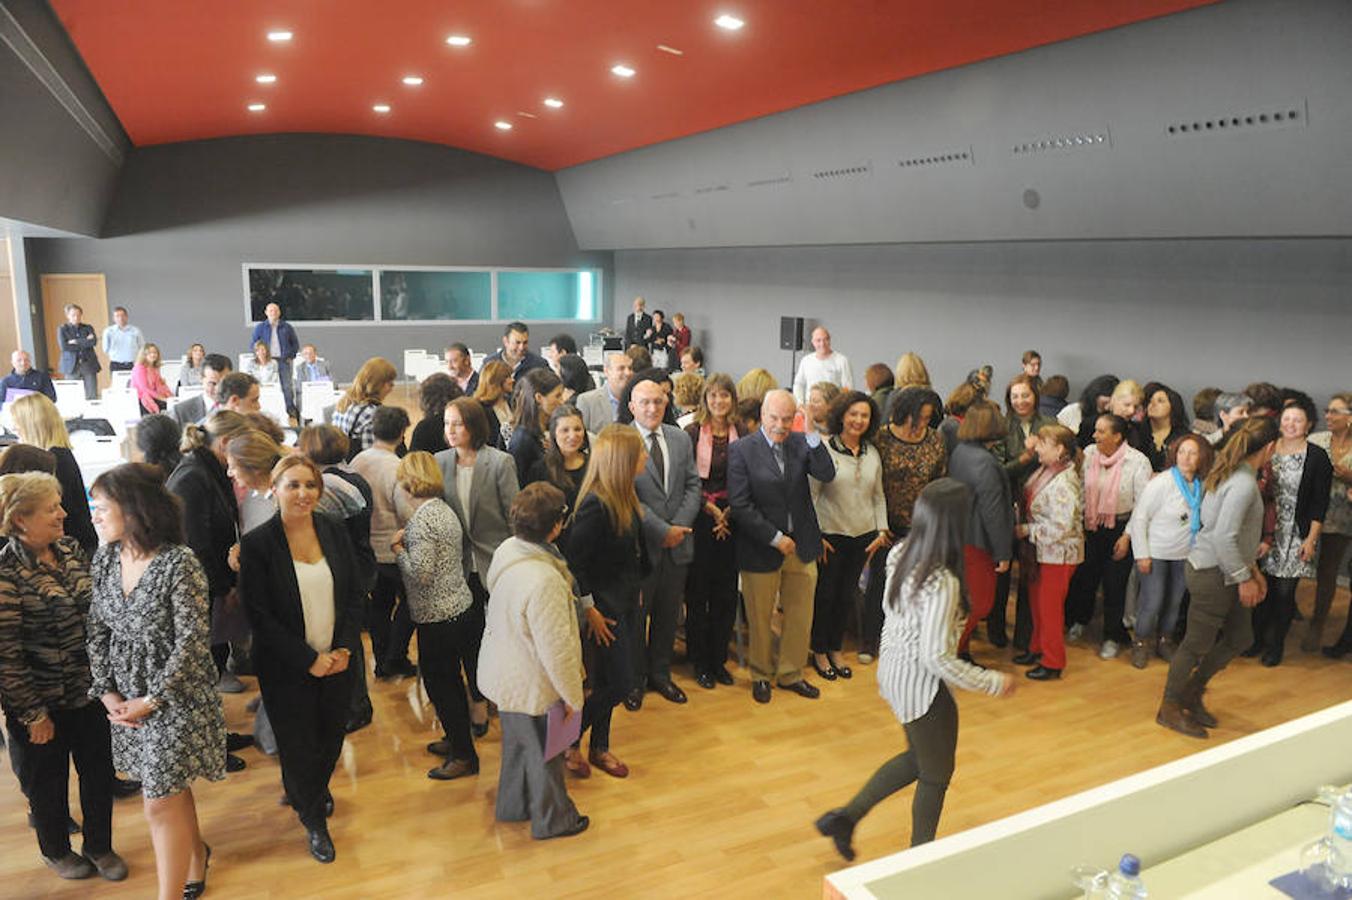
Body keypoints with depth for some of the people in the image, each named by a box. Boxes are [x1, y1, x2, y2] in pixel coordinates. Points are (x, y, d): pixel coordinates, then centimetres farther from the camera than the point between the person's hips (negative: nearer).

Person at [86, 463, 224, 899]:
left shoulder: (180, 563, -21)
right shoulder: (105, 558, 0)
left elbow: (192, 641, -19)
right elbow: (98, 629, 6)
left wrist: (151, 700, -16)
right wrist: (107, 691, -2)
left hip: (175, 698, -6)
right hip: (127, 698, 6)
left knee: (161, 803, 0)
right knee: (170, 789, 21)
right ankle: (195, 853, 44)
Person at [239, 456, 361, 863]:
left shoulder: (334, 532, -2)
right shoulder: (256, 544, -14)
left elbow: (354, 595, 3)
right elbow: (260, 615, -14)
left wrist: (345, 648, -8)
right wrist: (309, 660, -16)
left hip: (336, 660, 4)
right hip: (286, 669, -3)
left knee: (332, 734, 15)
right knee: (298, 743, 10)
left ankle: (314, 787, 49)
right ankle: (313, 819, 35)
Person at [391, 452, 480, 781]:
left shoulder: (422, 519, -20)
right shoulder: (443, 509, 9)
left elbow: (420, 573, -24)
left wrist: (398, 547, -10)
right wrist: (405, 543, 8)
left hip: (438, 616, -9)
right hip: (462, 606, 9)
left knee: (440, 685, 5)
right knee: (451, 681, 20)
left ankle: (464, 756, 15)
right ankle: (458, 741, 34)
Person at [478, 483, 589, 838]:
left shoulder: (507, 550, -9)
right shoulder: (543, 581, -37)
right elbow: (557, 649, -29)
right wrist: (573, 697, -13)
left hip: (505, 673, 8)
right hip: (531, 687, -8)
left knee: (518, 741, 29)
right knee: (544, 753, 17)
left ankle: (512, 806, 51)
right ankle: (552, 819, 40)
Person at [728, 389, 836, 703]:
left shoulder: (801, 443, 0)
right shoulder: (742, 450, -11)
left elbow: (827, 474, -14)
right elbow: (740, 505, -15)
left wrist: (812, 434, -22)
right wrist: (775, 538, -16)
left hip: (801, 546, 4)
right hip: (761, 548, -3)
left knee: (800, 616, 15)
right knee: (760, 618, 13)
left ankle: (790, 674, 34)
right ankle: (761, 675, 34)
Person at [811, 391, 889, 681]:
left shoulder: (873, 453, 6)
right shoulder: (824, 449, -10)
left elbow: (878, 496, 13)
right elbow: (811, 495, -9)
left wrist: (882, 531, 5)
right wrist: (815, 536, -11)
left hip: (862, 537, 5)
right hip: (830, 536, -4)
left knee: (847, 596, 13)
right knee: (824, 595, 6)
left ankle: (835, 650, 30)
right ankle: (819, 652, 23)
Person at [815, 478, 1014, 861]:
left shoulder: (900, 554, -6)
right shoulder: (942, 584, -30)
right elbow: (936, 658, -28)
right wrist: (993, 683, -17)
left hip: (893, 669, 8)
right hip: (923, 686, -8)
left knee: (919, 758, 28)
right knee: (936, 775, 18)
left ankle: (845, 817, 30)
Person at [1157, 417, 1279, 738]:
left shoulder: (1235, 474, 9)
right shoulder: (1244, 484, -21)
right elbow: (1224, 537, -26)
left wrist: (1252, 568, 18)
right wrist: (1244, 578, -17)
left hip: (1224, 571, 10)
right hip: (1212, 573, -10)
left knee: (1240, 637, 18)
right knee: (1197, 644, 3)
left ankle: (1192, 693, 31)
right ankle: (1170, 708, 18)